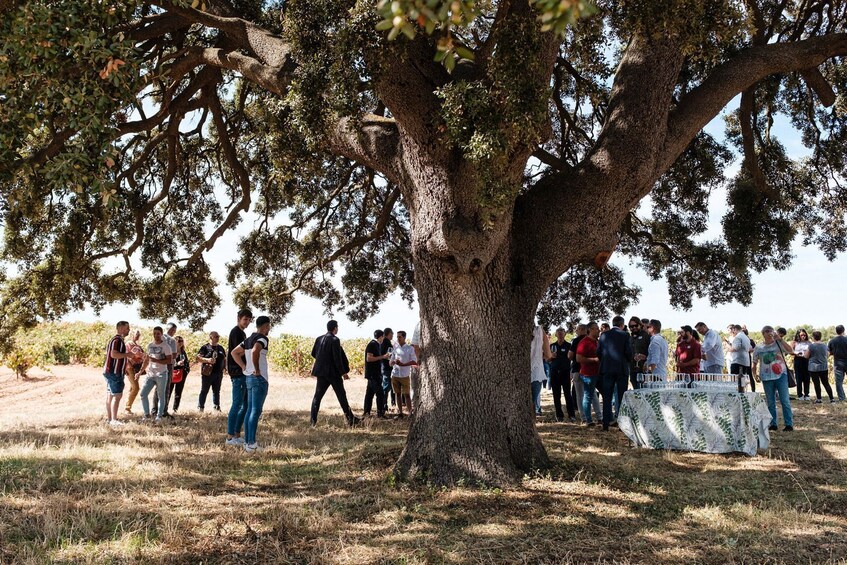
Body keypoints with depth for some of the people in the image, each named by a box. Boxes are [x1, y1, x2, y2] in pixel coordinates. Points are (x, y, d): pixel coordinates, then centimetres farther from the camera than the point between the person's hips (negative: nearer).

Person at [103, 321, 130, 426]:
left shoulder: (116, 339, 18)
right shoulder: (117, 340, -16)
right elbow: (114, 354, -28)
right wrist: (127, 354, -18)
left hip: (110, 372, 11)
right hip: (114, 372, -11)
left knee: (110, 395, 13)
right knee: (117, 395, -11)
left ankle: (109, 417, 19)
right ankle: (114, 420, -11)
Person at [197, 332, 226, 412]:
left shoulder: (220, 348, 14)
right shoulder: (205, 347, -3)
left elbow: (225, 358, 23)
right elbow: (197, 358, -11)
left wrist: (224, 367, 10)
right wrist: (207, 360, -24)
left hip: (218, 374, 5)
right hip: (207, 373, -5)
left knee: (216, 391, 11)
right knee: (204, 391, 1)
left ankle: (217, 408, 18)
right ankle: (200, 408, 6)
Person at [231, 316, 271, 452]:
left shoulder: (249, 339, 15)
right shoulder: (263, 339, -12)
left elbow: (234, 352, 20)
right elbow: (255, 351, -31)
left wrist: (244, 367, 14)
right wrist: (257, 370, -20)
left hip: (249, 378, 9)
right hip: (259, 378, -9)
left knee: (250, 410, 12)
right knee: (256, 411, -7)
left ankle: (247, 441, 16)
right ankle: (251, 443, -8)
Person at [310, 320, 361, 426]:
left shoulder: (319, 339, 5)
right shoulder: (335, 340, -14)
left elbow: (313, 354, 13)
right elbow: (337, 358, -17)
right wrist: (343, 372, -10)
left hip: (321, 372, 6)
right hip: (333, 372, -5)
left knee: (317, 396, 8)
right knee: (342, 396, 3)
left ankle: (313, 420, 4)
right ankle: (351, 420, 9)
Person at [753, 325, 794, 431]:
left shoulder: (778, 344, 0)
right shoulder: (758, 348, 7)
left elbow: (790, 350, -19)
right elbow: (755, 363, 14)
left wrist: (780, 339, -23)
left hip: (780, 375, -2)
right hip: (766, 377, 3)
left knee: (785, 400, -5)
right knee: (770, 402, 8)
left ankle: (789, 424, 0)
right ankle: (773, 424, 16)